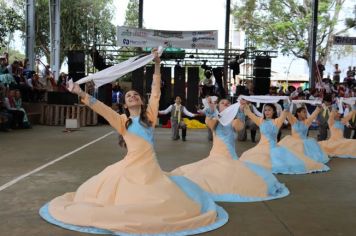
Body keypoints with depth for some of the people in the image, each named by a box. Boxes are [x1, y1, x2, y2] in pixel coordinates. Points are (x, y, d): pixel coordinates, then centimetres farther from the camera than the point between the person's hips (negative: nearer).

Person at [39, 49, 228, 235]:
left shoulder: (149, 115, 10)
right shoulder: (122, 121, 7)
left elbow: (155, 93, 4)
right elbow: (102, 108, -4)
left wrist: (157, 65, -1)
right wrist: (81, 94, -15)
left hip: (150, 168, 1)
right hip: (130, 167, 0)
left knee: (168, 200, -6)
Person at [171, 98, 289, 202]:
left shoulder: (234, 122, 8)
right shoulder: (215, 121, 4)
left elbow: (239, 126, -16)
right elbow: (208, 122, -20)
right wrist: (211, 109, -36)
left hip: (231, 159, 2)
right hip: (216, 158, -2)